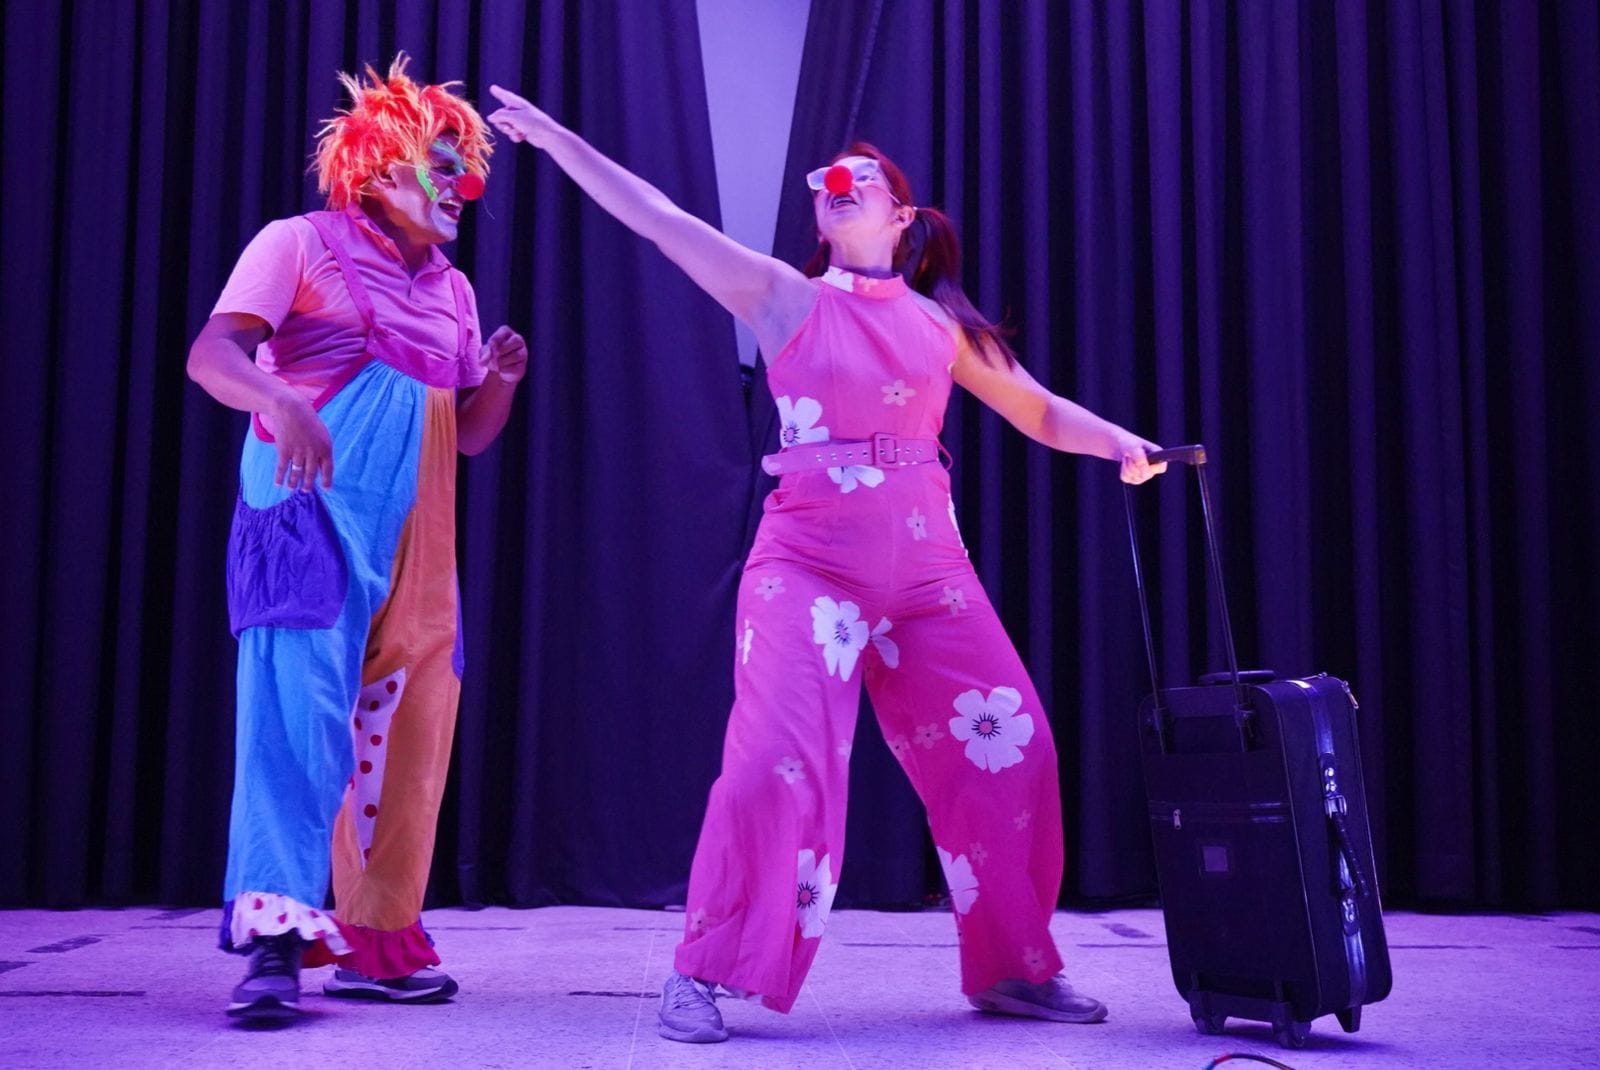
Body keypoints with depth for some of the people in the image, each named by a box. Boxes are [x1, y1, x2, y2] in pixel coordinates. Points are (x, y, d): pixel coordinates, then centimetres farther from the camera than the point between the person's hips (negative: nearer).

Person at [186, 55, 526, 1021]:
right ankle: (275, 936, -17)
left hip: (415, 533, 6)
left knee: (404, 728, 3)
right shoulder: (301, 244, 1)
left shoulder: (452, 291, 19)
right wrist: (279, 397, -34)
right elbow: (212, 353, -13)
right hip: (313, 511, -6)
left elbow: (470, 434, 20)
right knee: (299, 709, -17)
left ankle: (377, 941, 12)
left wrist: (501, 379, -1)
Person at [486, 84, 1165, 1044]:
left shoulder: (942, 321, 11)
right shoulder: (786, 297, 5)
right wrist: (556, 137, -4)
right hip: (810, 557, -3)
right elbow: (656, 216, 0)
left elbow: (1038, 410, 17)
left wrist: (1117, 441, -1)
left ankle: (1013, 967, 18)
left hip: (926, 560, 4)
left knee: (1009, 748, 2)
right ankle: (705, 976, 1)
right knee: (780, 759, -13)